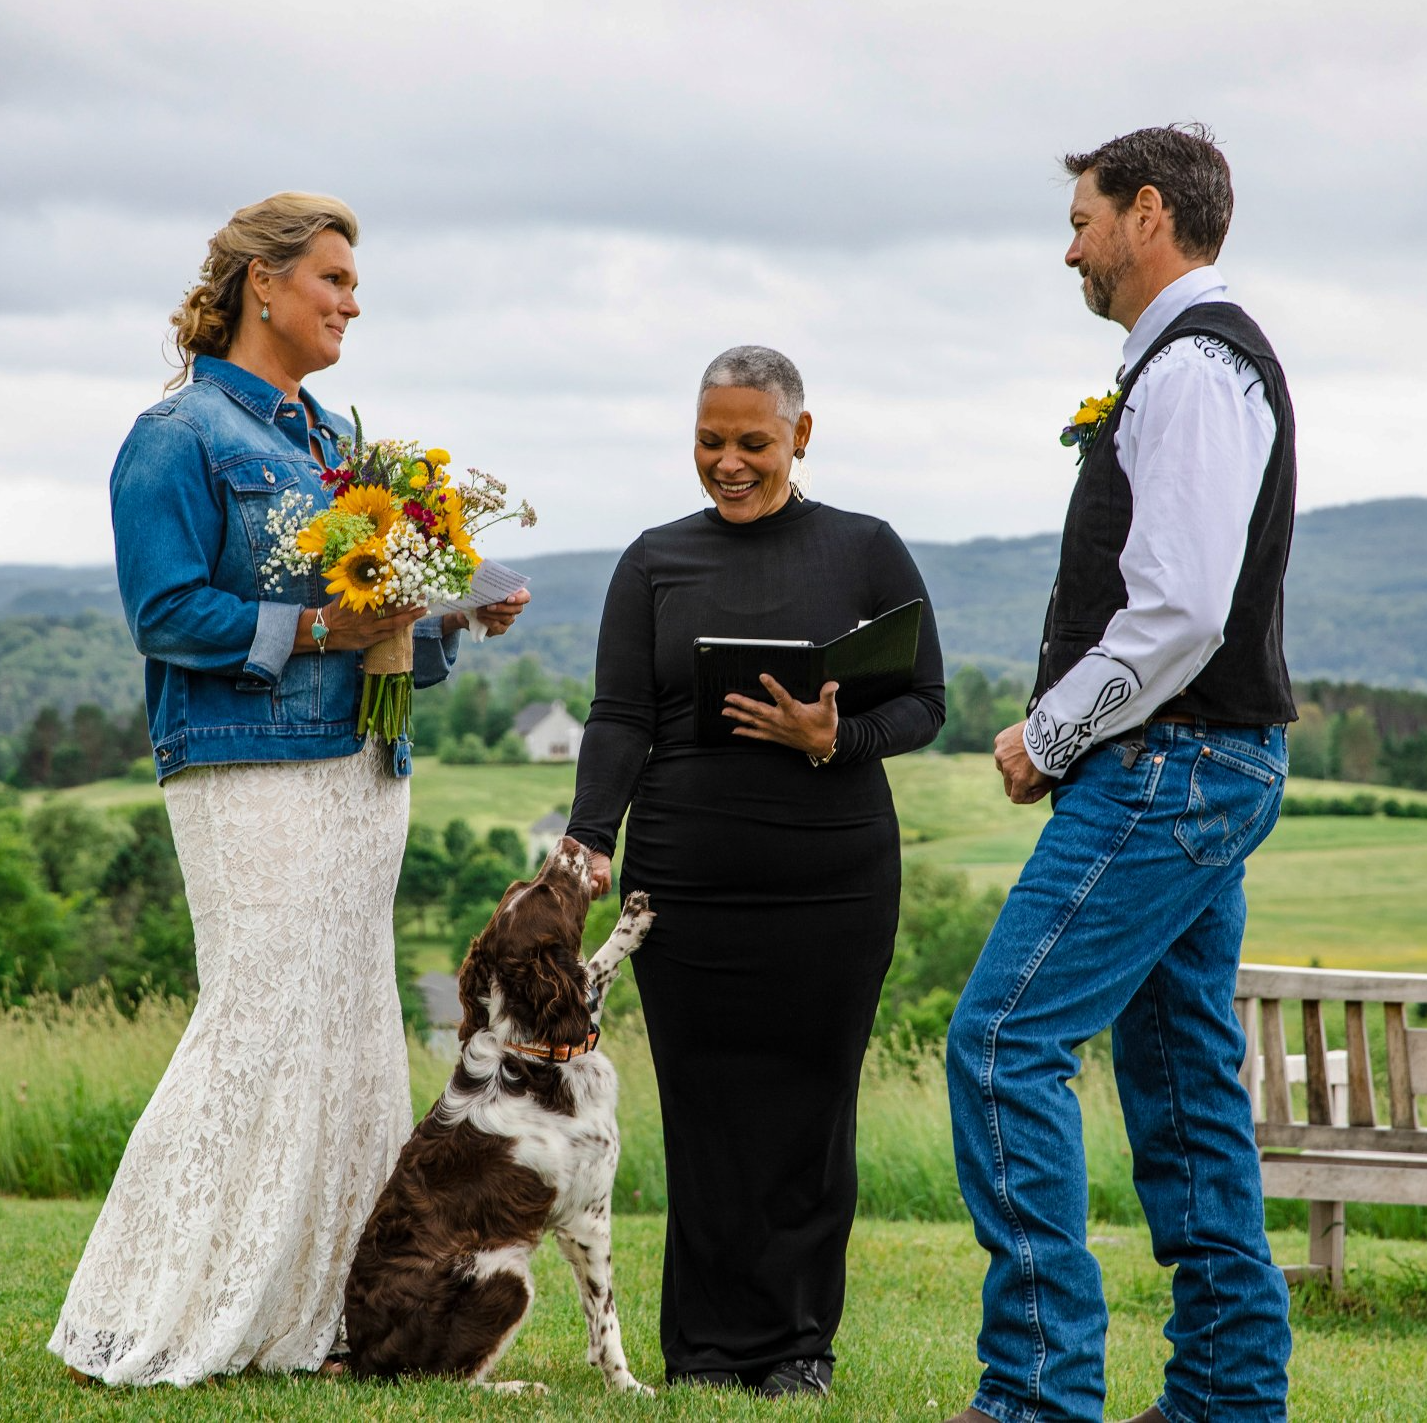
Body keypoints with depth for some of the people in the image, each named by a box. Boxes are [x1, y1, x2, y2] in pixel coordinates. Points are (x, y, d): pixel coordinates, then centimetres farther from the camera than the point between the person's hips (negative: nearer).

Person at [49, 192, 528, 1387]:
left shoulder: (334, 438, 19)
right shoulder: (182, 435, -6)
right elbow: (166, 612, -13)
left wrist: (458, 619, 2)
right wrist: (312, 628, -19)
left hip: (358, 769, 8)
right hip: (249, 770, -8)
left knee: (351, 1036, 7)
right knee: (262, 1030, -11)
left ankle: (306, 1315, 14)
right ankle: (139, 1327, -4)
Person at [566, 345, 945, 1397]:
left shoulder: (866, 552, 6)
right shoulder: (656, 562, 10)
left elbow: (925, 703, 5)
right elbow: (619, 719, 3)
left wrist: (834, 739, -14)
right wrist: (592, 840, -12)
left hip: (833, 880, -1)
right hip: (688, 883, 1)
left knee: (812, 1105, 1)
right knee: (704, 1108, 0)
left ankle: (798, 1344, 12)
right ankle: (708, 1345, 10)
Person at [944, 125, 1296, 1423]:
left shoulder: (1193, 366, -13)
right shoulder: (1214, 358, 19)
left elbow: (1180, 610, -23)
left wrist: (1051, 735, -12)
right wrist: (1065, 731, 14)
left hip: (1165, 773, -11)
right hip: (1204, 769, 11)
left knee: (1005, 1039, -13)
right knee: (1184, 1072, 12)